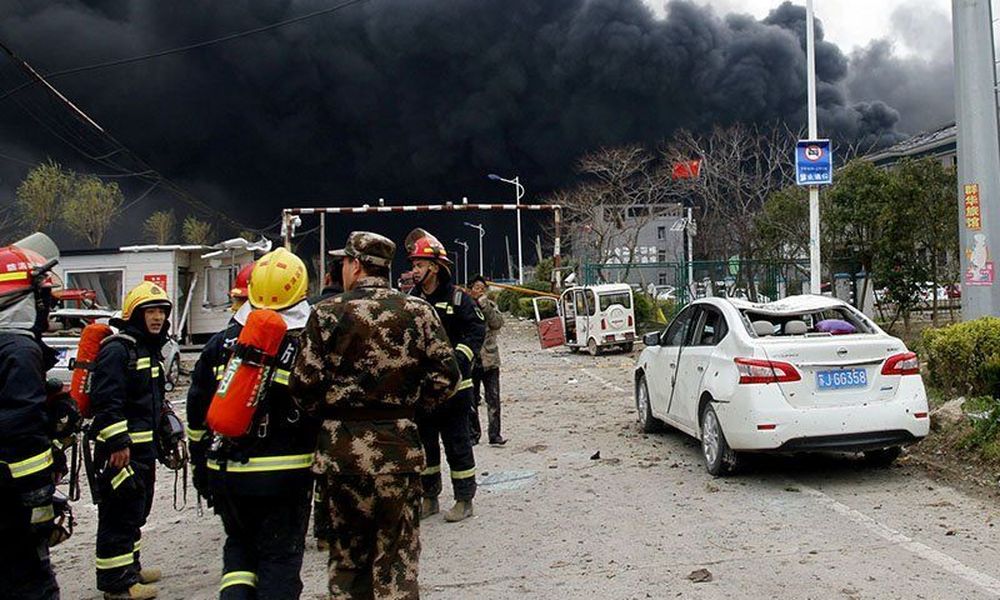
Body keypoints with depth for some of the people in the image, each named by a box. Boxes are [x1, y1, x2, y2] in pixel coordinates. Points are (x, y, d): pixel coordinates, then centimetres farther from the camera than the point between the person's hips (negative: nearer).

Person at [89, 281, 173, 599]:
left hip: (143, 446, 11)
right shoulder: (117, 349, -16)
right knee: (119, 514, -4)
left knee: (137, 511, 20)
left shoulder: (150, 349, 16)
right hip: (120, 448, -11)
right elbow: (106, 401, -23)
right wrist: (118, 443, -25)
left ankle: (129, 567, 34)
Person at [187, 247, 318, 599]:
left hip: (225, 474, 4)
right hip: (284, 476, -3)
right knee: (280, 557, 9)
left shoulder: (220, 345, 2)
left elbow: (197, 415, 9)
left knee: (239, 543, 24)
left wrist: (199, 466, 20)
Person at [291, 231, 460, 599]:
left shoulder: (327, 314, -5)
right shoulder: (417, 311, -2)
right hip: (398, 444, 0)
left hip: (341, 445, 0)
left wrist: (329, 412, 10)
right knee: (397, 554, 10)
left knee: (347, 549, 16)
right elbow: (446, 375, -3)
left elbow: (304, 383, -8)